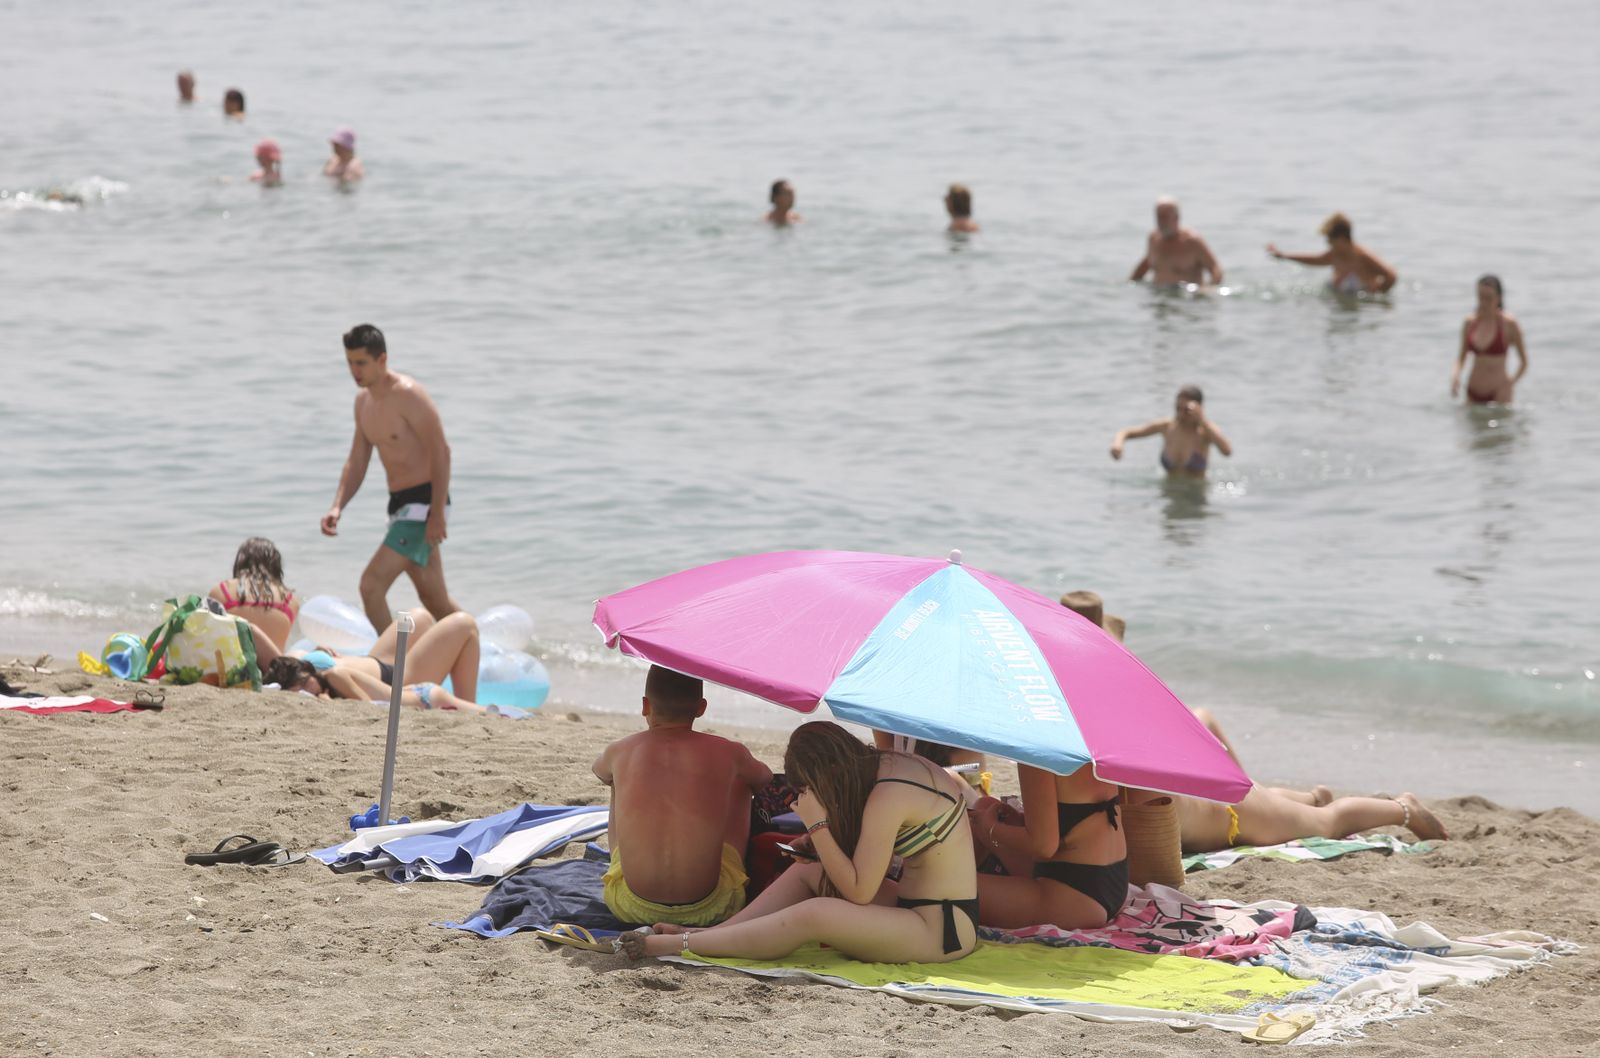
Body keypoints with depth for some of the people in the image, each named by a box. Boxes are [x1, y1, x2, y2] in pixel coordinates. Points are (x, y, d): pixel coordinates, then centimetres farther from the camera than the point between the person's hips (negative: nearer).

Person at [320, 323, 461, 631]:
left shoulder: (408, 395, -16)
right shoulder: (363, 400, 11)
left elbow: (441, 453, -18)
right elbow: (357, 462, 17)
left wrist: (437, 514, -22)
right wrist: (337, 507, 2)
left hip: (424, 502, -9)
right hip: (399, 503, 9)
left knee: (372, 583, -19)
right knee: (435, 599, 15)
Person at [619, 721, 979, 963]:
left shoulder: (887, 798, -22)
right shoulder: (895, 764, 7)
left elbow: (858, 891, -19)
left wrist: (817, 824, -18)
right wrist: (818, 842, 5)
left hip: (941, 931, -10)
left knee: (815, 914, -26)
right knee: (806, 872, 15)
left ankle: (677, 945, -20)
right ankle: (709, 933, 5)